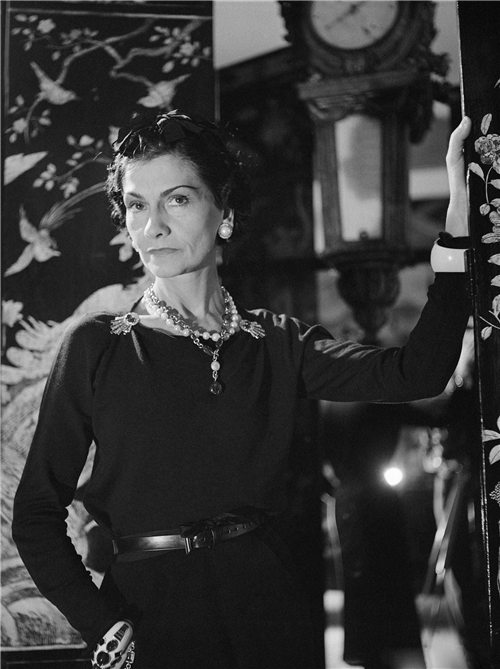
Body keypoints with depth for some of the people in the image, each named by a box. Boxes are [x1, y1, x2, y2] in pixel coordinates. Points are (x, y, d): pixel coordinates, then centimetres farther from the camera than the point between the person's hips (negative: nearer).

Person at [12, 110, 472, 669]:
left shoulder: (277, 344, 2)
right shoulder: (97, 347, -4)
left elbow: (414, 373, -12)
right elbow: (36, 514, -3)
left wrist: (459, 217, -17)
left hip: (265, 605, 2)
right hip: (150, 616, -2)